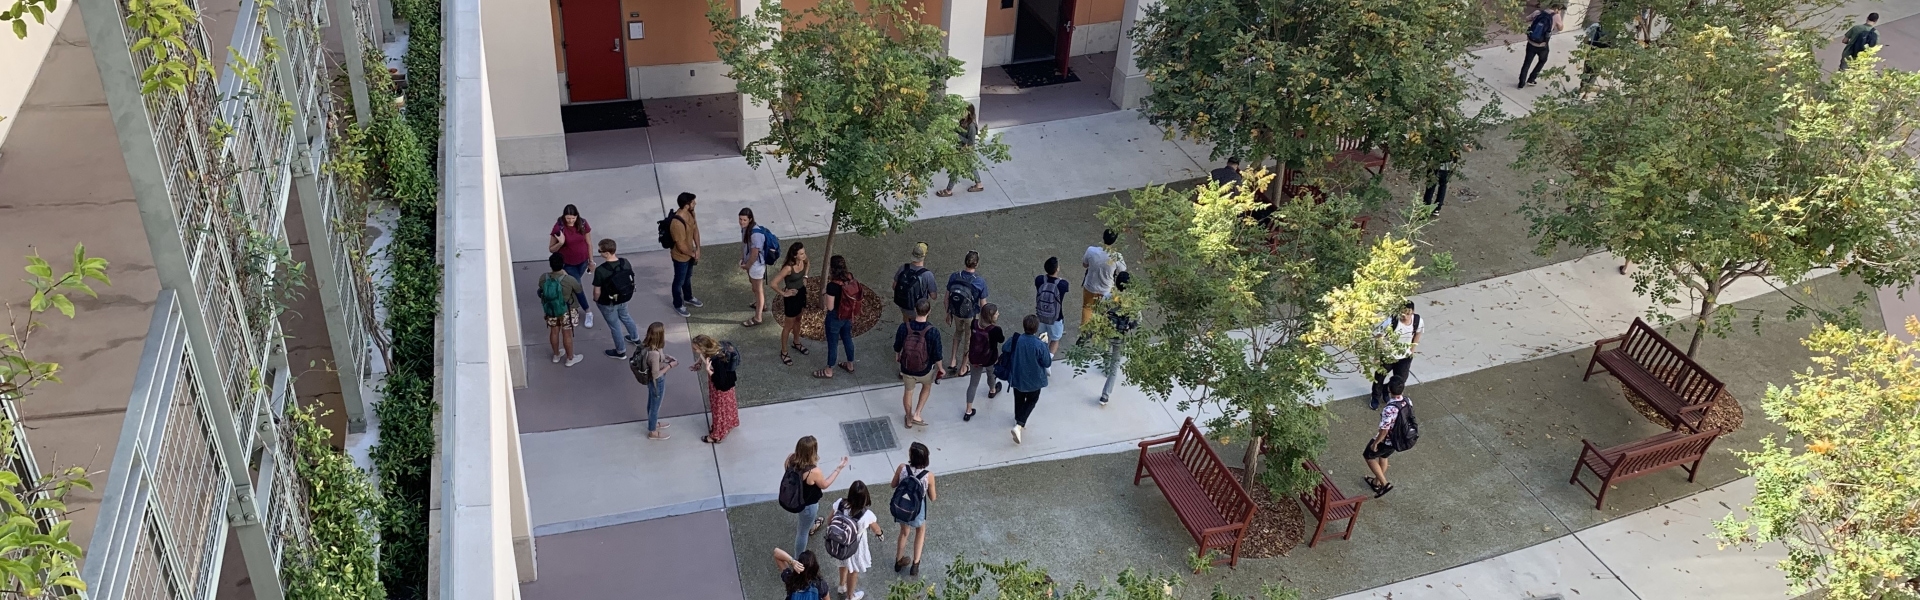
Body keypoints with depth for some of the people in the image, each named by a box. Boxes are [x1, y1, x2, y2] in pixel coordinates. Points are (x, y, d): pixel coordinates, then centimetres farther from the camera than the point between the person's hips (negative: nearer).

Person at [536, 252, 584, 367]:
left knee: (554, 332, 24)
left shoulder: (543, 278, -16)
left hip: (550, 310, 4)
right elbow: (579, 290, -7)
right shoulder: (569, 280, -28)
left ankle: (556, 355, 43)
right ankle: (570, 358, 31)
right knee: (567, 334, 13)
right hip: (566, 311, -4)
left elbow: (541, 291, 3)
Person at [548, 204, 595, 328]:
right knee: (577, 285, 1)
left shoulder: (583, 224, -15)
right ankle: (588, 312, 17)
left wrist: (591, 259, 5)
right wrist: (560, 243, -34)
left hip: (582, 261, 3)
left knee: (575, 283, 23)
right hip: (568, 263, -3)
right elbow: (551, 249, -15)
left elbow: (588, 242, -1)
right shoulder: (559, 227, -24)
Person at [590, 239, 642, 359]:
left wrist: (596, 300, 0)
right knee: (625, 316, 33)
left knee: (614, 326, 16)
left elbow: (597, 291, -22)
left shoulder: (600, 270, -33)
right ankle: (635, 338, 55)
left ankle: (621, 352, 36)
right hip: (624, 299, 5)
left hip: (608, 303, -5)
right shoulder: (626, 262, -17)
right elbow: (631, 280, -1)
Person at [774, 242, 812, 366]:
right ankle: (783, 352, 29)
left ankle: (796, 343, 51)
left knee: (798, 320, 28)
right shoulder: (788, 268, -34)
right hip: (791, 297, -7)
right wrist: (784, 294, -19)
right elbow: (774, 283, -32)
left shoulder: (803, 261, -13)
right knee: (788, 325, 10)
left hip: (802, 293, 7)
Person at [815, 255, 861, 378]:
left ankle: (829, 371, 30)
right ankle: (850, 365, 44)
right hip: (848, 316, 7)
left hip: (835, 317, -7)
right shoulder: (850, 279, -10)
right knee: (847, 339, 26)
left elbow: (830, 307, -24)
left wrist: (824, 295, -9)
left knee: (832, 344, 12)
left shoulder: (833, 285, -31)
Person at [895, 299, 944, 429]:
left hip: (906, 368, 1)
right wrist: (940, 369, 4)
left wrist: (896, 357, 19)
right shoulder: (933, 332, -27)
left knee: (908, 392, 27)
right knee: (927, 386, 32)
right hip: (924, 370, -1)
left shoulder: (904, 327, -21)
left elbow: (897, 347, -4)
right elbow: (937, 355, -16)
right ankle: (917, 415, 30)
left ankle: (909, 420, 46)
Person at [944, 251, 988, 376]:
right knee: (969, 339, 23)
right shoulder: (980, 283, -26)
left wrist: (948, 314, 9)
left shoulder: (954, 277, -19)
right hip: (971, 315, -2)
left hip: (956, 313, 3)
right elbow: (983, 305, -16)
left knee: (958, 331, 34)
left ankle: (953, 360, 38)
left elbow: (947, 298, -7)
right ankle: (963, 368, 40)